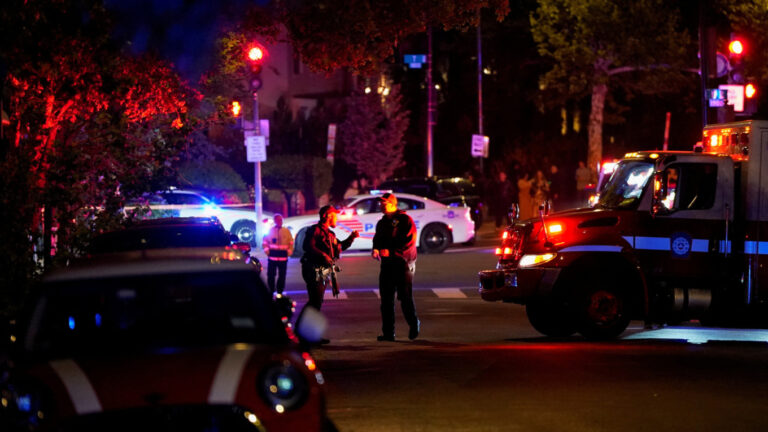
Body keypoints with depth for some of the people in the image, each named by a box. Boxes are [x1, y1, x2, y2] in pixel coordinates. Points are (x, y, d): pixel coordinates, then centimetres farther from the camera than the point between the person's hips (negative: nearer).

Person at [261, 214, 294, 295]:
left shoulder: (286, 231, 7)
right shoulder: (270, 230, 4)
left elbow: (291, 243, 11)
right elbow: (264, 242, 9)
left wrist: (289, 252, 2)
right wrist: (267, 251, -1)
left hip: (283, 257, 1)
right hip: (272, 257, -1)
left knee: (282, 276, 4)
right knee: (271, 275, -2)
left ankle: (280, 292, 13)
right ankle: (270, 293, 5)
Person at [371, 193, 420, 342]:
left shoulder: (405, 219, -5)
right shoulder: (382, 222, 18)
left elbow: (409, 241, -12)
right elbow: (378, 239, 16)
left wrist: (390, 251, -17)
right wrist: (376, 249, -8)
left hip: (403, 263, -7)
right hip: (387, 265, 7)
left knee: (405, 297, -6)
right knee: (386, 298, 3)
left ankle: (414, 324, 15)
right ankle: (388, 332, 7)